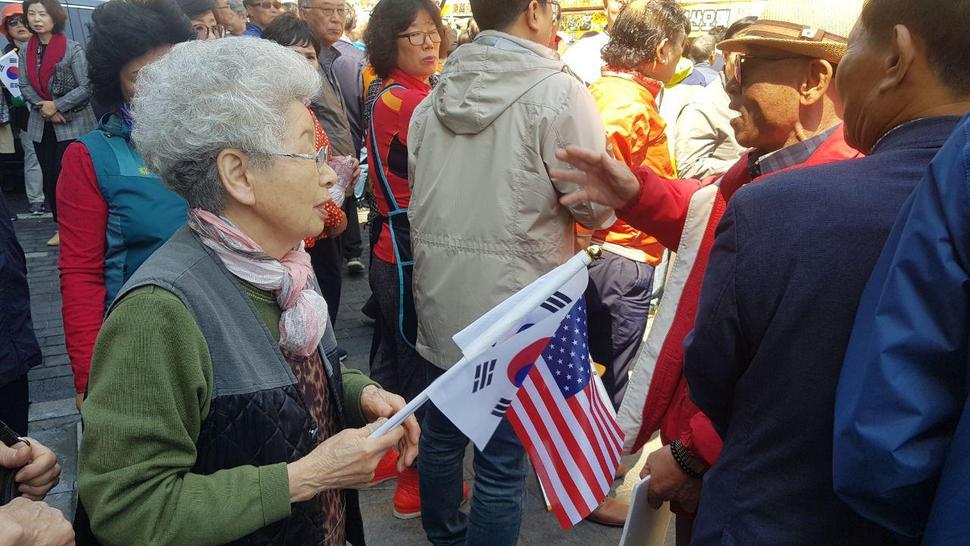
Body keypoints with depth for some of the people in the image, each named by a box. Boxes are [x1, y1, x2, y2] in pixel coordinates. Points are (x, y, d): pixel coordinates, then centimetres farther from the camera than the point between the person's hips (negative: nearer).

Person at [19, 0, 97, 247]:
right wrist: (42, 107, -11)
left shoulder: (72, 49, -12)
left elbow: (86, 87, -15)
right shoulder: (26, 51, 5)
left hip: (72, 124, -5)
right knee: (49, 177, 10)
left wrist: (57, 105, -15)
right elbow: (25, 86, 5)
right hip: (41, 125, 6)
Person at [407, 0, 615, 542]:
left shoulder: (436, 95, 6)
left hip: (441, 299, 7)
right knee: (502, 461, 6)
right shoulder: (557, 92, -13)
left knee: (442, 432, 22)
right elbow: (597, 207, -11)